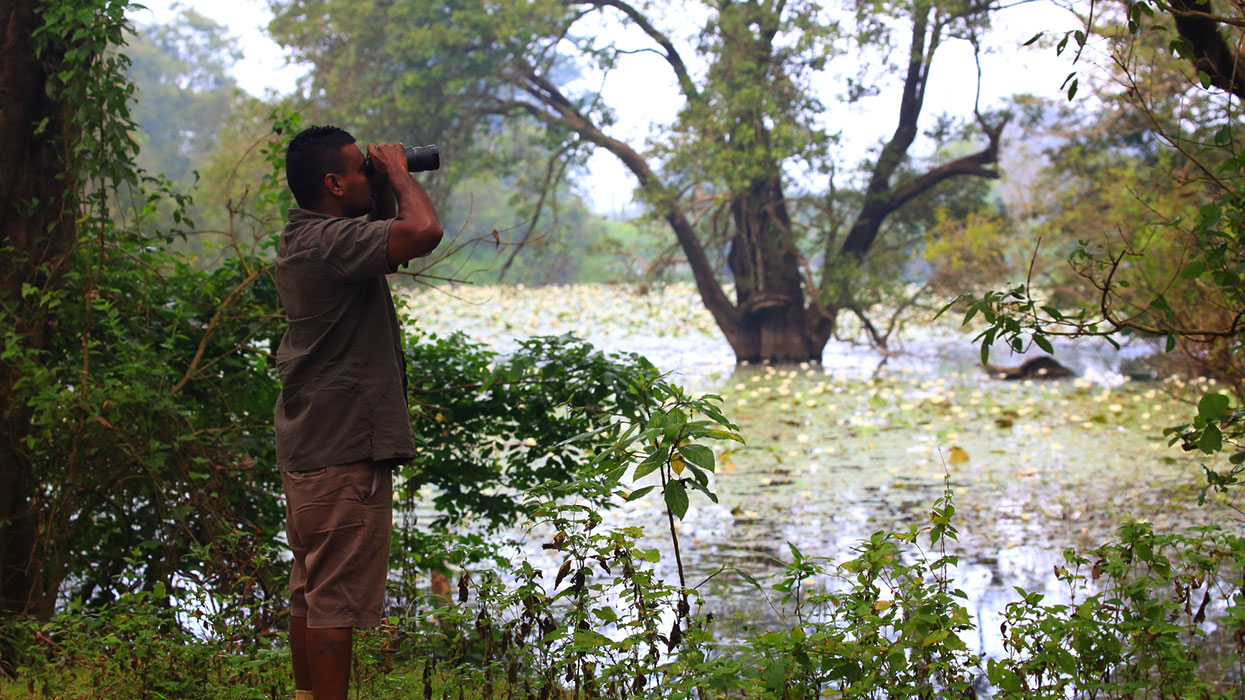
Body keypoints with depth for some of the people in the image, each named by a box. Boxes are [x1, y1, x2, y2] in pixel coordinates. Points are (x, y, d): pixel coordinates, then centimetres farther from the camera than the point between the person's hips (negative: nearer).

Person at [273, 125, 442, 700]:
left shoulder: (302, 238, 13)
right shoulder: (329, 242, -19)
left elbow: (391, 239, 27)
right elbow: (423, 231, -31)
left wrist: (385, 192, 11)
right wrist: (398, 174, -13)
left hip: (306, 447, 11)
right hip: (345, 451, -11)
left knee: (309, 592, 18)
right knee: (337, 602, -5)